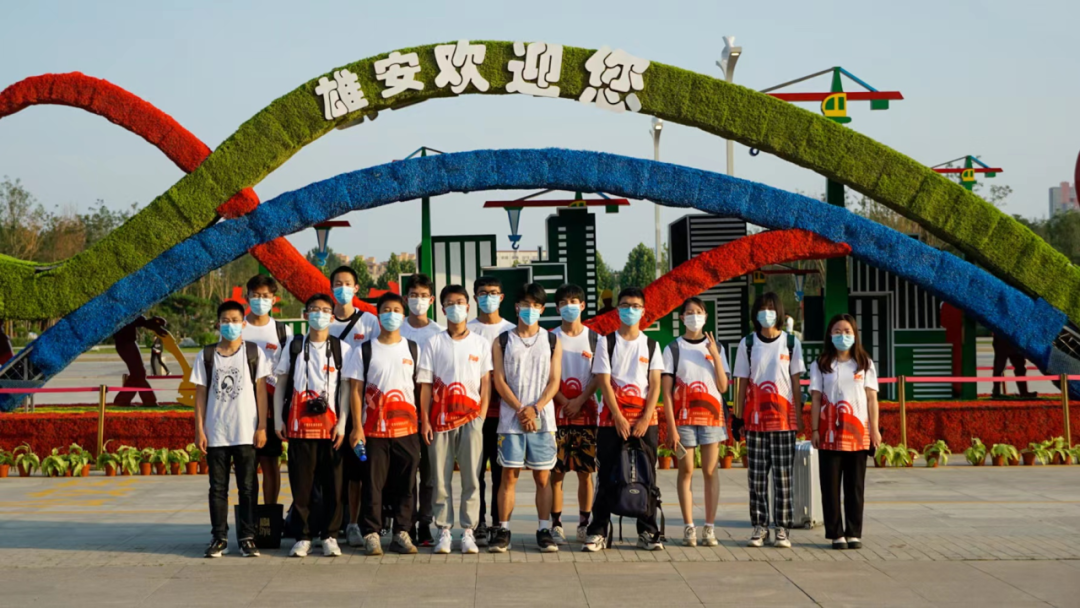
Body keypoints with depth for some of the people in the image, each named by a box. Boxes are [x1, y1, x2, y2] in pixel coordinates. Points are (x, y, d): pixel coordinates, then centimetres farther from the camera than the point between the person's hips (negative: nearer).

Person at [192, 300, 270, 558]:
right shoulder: (206, 356, 5)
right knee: (218, 487, 6)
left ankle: (247, 538, 8)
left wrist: (262, 427, -4)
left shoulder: (254, 353, 2)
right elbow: (200, 394, 5)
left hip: (246, 433, -1)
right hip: (215, 434, 1)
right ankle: (219, 538, 12)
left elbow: (261, 390, 2)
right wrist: (199, 430, -1)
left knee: (248, 487, 2)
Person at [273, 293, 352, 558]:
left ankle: (329, 535, 9)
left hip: (330, 425, 0)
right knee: (301, 483, 1)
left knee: (332, 483, 0)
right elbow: (280, 384, 11)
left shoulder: (341, 348, 6)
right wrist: (278, 420, 4)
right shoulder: (293, 345, 8)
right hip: (299, 426, 1)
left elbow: (346, 388, 4)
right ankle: (304, 536, 9)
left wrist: (342, 424, -4)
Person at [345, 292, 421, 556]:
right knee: (373, 483, -1)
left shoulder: (413, 349, 10)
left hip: (406, 428, 2)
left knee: (405, 483, 2)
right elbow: (356, 391, 1)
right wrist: (357, 427, -7)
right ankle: (371, 534, 5)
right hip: (373, 429, -2)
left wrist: (424, 422, 4)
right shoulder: (364, 351, 4)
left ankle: (402, 533, 10)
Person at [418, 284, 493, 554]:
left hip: (470, 418, 0)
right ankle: (444, 531, 5)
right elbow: (425, 385, 5)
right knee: (441, 478, -1)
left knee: (471, 478, -2)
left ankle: (468, 532, 3)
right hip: (440, 419, 0)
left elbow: (486, 383, 7)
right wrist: (425, 421, -3)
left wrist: (481, 416, -4)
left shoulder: (481, 343, 9)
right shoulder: (434, 344, 8)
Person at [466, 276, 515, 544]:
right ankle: (478, 524, 5)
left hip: (503, 409, 1)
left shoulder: (511, 331, 10)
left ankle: (499, 523, 8)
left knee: (501, 469, 1)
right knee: (475, 469, 0)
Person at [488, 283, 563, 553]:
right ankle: (503, 531, 4)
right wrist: (521, 411, -10)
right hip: (510, 420, -1)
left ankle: (544, 531, 7)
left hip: (542, 419, 1)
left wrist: (535, 409, -11)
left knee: (543, 477, 2)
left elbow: (554, 381, 2)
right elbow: (499, 381, 0)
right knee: (509, 476, 0)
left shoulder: (552, 341, 9)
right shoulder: (503, 342, 7)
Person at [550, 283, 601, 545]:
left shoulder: (594, 338, 7)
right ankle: (556, 525, 3)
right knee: (556, 471, -2)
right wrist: (564, 402, -11)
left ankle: (584, 524, 9)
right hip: (557, 413, -1)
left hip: (586, 412, 1)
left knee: (586, 471, 1)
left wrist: (580, 401, -11)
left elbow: (598, 377, 1)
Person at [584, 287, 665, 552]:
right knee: (607, 477, -2)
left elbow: (655, 385, 3)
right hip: (612, 419, -1)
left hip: (644, 420, 1)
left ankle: (647, 533, 6)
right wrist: (619, 418, -11)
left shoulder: (651, 345, 9)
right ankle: (598, 532, 2)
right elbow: (605, 383, -3)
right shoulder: (607, 343, 4)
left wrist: (645, 418, -9)